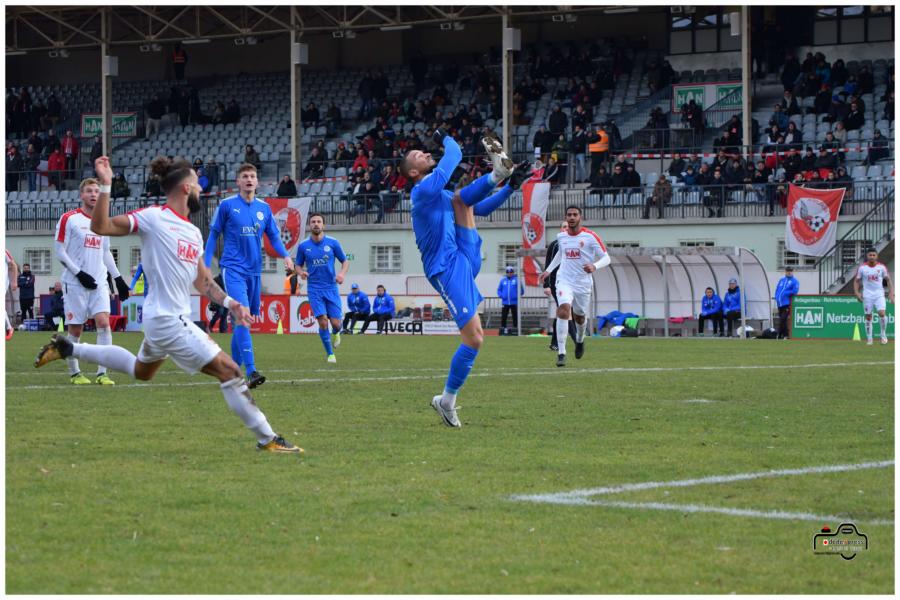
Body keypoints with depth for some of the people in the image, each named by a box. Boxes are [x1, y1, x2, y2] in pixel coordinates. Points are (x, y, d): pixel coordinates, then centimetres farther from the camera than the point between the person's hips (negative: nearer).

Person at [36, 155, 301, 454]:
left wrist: (229, 302, 3)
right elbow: (101, 226, -18)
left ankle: (69, 349, 39)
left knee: (140, 371, 32)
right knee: (228, 370, -11)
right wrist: (105, 186, -29)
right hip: (168, 320, -10)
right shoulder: (154, 217, -14)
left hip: (161, 318, 10)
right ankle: (267, 439, -6)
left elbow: (202, 280, 17)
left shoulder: (193, 233, 12)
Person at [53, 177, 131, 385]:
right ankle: (74, 373, 14)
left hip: (99, 282, 4)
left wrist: (118, 278, 15)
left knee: (103, 322, -12)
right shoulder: (69, 219, -3)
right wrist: (80, 274, -14)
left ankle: (102, 373, -11)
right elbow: (60, 252, -5)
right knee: (75, 329, 0)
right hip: (75, 283, -4)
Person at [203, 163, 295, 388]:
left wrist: (285, 255, -6)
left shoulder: (264, 208, 8)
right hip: (233, 268, -5)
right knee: (242, 316, -18)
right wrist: (206, 266, -1)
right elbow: (213, 235, 3)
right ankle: (251, 371, -26)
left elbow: (274, 236, 13)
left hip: (254, 270, 5)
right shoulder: (227, 205, -3)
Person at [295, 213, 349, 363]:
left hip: (331, 288, 1)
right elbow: (298, 265, 11)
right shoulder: (303, 246, 1)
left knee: (336, 323, -4)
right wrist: (301, 272, -12)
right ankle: (329, 353, 4)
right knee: (323, 321, -14)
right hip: (314, 289, -1)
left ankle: (336, 333, 36)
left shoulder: (333, 243, 0)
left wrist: (342, 273, -12)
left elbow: (345, 261, 8)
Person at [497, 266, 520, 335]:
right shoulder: (503, 280, 9)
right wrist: (502, 296, -4)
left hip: (514, 303, -2)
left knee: (515, 317, 1)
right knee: (503, 316, -1)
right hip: (505, 302, 2)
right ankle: (502, 329, 4)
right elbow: (499, 290, 13)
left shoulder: (517, 280, 0)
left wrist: (517, 296, -13)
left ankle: (515, 328, 7)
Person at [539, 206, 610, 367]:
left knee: (580, 317, 15)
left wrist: (594, 266, -30)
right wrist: (548, 270, 23)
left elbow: (606, 258, -11)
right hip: (565, 281, 1)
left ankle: (580, 341, 52)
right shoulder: (561, 236, 3)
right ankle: (561, 353, -25)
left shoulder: (590, 237, -10)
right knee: (564, 309, -24)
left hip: (583, 283, -1)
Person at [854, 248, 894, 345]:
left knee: (881, 313, -17)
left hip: (879, 294, 0)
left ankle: (883, 334, 3)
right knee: (868, 317, 2)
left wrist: (891, 292, -4)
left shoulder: (881, 267, 0)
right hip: (867, 296, 0)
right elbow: (856, 281, 6)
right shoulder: (862, 268, -1)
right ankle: (869, 338, 11)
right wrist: (856, 292, -8)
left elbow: (888, 279, 6)